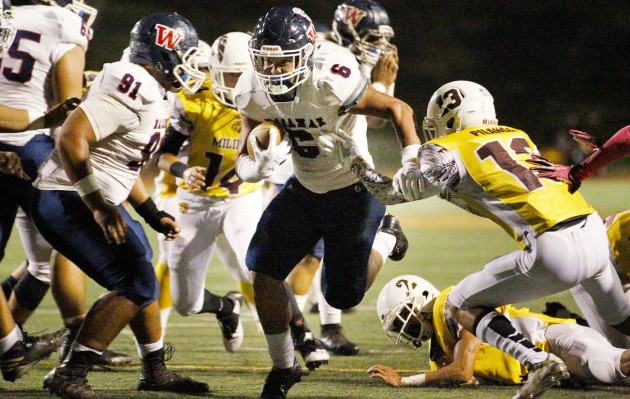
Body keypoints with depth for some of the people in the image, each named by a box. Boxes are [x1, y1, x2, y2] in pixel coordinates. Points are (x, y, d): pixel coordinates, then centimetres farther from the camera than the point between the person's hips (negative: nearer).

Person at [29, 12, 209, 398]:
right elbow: (71, 138, -27)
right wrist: (99, 206, -25)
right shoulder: (132, 88, -20)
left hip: (95, 202, 10)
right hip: (67, 202, -10)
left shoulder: (149, 93, 13)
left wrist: (152, 213, 24)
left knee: (142, 282, 18)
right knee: (135, 286, -12)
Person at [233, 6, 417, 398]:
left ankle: (384, 238, 31)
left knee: (343, 296, 0)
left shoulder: (330, 82, -32)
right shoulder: (253, 92, -14)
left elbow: (398, 109, -20)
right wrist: (261, 162, -24)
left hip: (355, 191, -5)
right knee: (263, 270, -7)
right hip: (305, 187, 5)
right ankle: (283, 365, 13)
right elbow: (246, 165, -1)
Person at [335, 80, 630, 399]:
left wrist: (354, 159, 30)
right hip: (597, 235, 7)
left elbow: (391, 192, 16)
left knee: (462, 306, 9)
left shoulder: (449, 154, 3)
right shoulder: (517, 137, 22)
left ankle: (537, 361, -8)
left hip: (554, 252, -7)